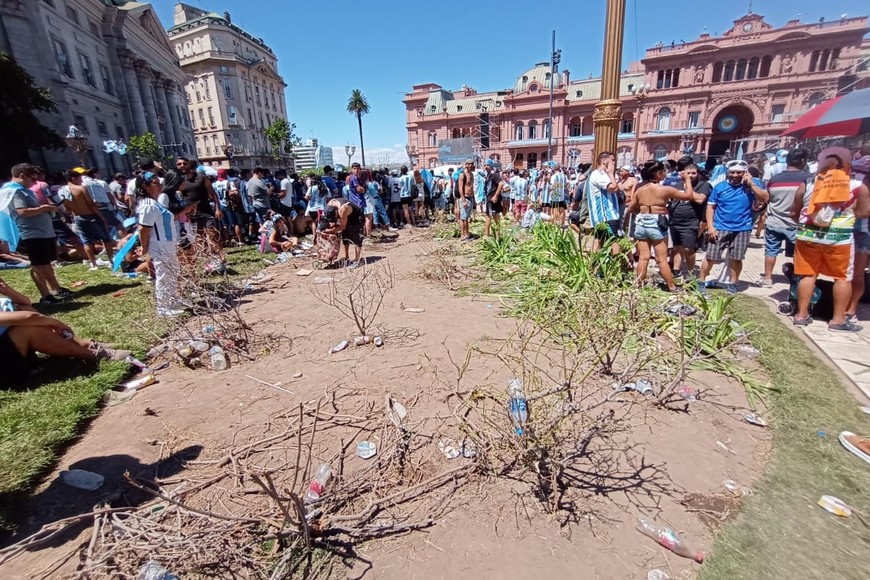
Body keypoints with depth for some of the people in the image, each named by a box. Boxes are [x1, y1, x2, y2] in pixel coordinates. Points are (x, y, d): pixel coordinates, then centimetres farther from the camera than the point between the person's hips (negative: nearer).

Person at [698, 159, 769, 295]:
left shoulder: (751, 185, 3)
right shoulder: (720, 187, 0)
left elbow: (765, 199, -7)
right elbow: (710, 207, 1)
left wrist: (751, 184, -12)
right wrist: (710, 226, -8)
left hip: (742, 229, 1)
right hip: (720, 228, -1)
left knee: (736, 258, 10)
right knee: (710, 257, -2)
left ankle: (733, 284, 23)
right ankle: (701, 282, 11)